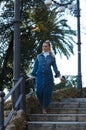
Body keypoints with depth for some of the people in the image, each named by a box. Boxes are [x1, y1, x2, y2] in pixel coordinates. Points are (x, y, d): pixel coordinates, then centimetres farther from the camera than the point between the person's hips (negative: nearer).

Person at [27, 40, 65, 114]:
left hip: (48, 76, -1)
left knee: (47, 92, -1)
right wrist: (31, 76, 7)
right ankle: (42, 105, 20)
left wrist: (59, 76, 0)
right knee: (39, 91, -6)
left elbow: (55, 67, 6)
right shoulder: (39, 56, 8)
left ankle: (45, 108, 12)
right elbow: (35, 67, 11)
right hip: (39, 76, 1)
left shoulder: (52, 57, 6)